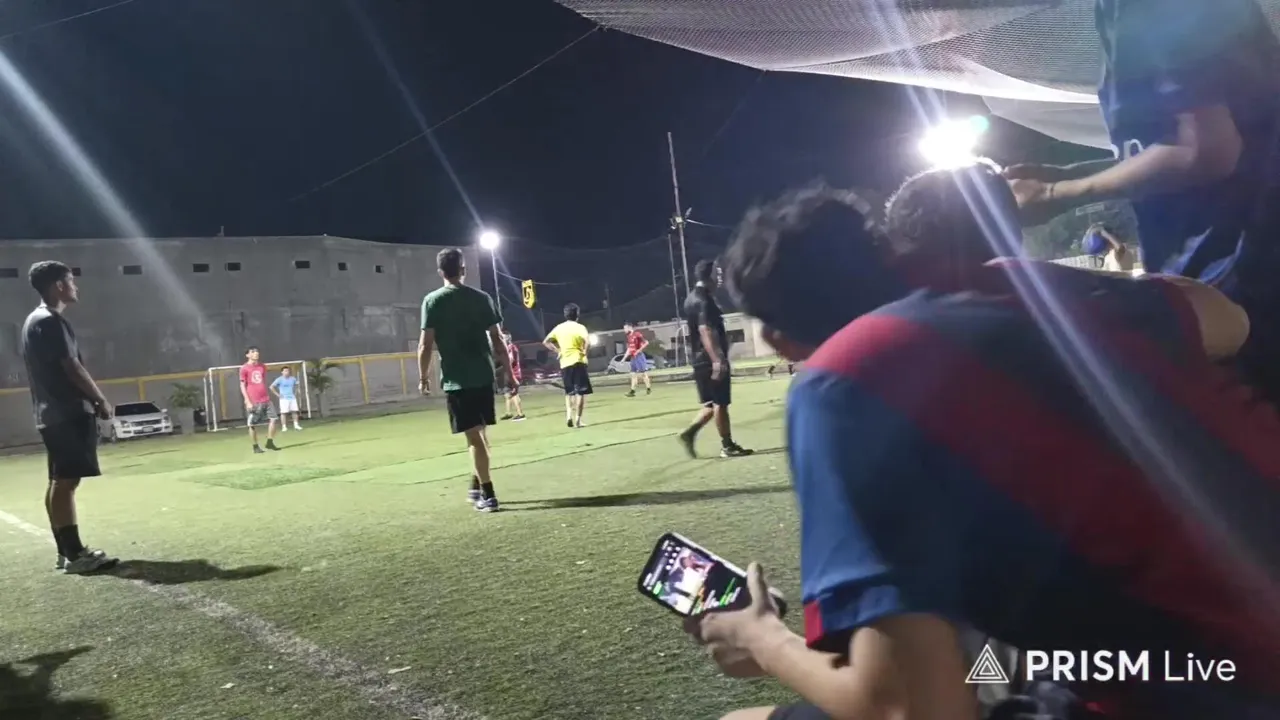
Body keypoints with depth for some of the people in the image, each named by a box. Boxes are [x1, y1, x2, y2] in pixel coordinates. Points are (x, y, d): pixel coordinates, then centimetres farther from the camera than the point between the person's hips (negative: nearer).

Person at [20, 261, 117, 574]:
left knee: (59, 482, 10)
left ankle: (67, 551, 15)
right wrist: (101, 400, -6)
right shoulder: (51, 322, -13)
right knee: (66, 481, -10)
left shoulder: (36, 320, 18)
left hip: (53, 413, 10)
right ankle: (74, 554, -9)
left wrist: (91, 400, 17)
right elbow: (72, 368, -17)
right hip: (68, 413, -10)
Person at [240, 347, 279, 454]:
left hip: (266, 400, 5)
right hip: (253, 402, -5)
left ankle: (270, 443, 9)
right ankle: (256, 447, 11)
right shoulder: (244, 368, -5)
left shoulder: (262, 367, 12)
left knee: (273, 419, -1)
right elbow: (242, 386, -6)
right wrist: (247, 401, -12)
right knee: (252, 425, 1)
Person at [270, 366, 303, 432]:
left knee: (295, 411, 1)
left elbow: (296, 386, 25)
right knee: (284, 412, -6)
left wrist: (295, 393, 11)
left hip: (292, 398, 4)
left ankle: (296, 425, 9)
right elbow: (271, 387, -7)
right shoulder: (279, 379, -7)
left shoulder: (293, 379, 6)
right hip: (284, 399, -4)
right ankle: (284, 427, -3)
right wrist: (278, 394, -9)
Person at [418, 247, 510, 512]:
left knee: (473, 435, -3)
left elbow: (426, 344, -8)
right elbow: (497, 338, 3)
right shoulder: (482, 297, 4)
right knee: (481, 432, 17)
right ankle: (477, 487, 28)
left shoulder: (432, 301, -5)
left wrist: (423, 376, 4)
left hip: (457, 379, -4)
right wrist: (506, 370, 10)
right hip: (484, 375, 4)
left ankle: (488, 494, -4)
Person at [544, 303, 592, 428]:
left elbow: (546, 342, 11)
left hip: (564, 363, 5)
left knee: (569, 392, 18)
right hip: (578, 361, -5)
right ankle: (577, 419, -5)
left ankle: (568, 415, 3)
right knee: (581, 392, 0)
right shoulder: (580, 327, -4)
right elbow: (586, 340, -24)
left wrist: (558, 351, 12)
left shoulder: (559, 328, 9)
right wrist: (584, 350, -8)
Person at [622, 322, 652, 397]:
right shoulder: (628, 337, 14)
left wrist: (639, 350, -17)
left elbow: (646, 342, -14)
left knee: (643, 373, -4)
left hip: (639, 356, -8)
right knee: (633, 374, 6)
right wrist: (624, 359, 18)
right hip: (633, 357, 8)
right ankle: (632, 391, 5)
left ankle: (649, 389, 3)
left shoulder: (637, 334, -10)